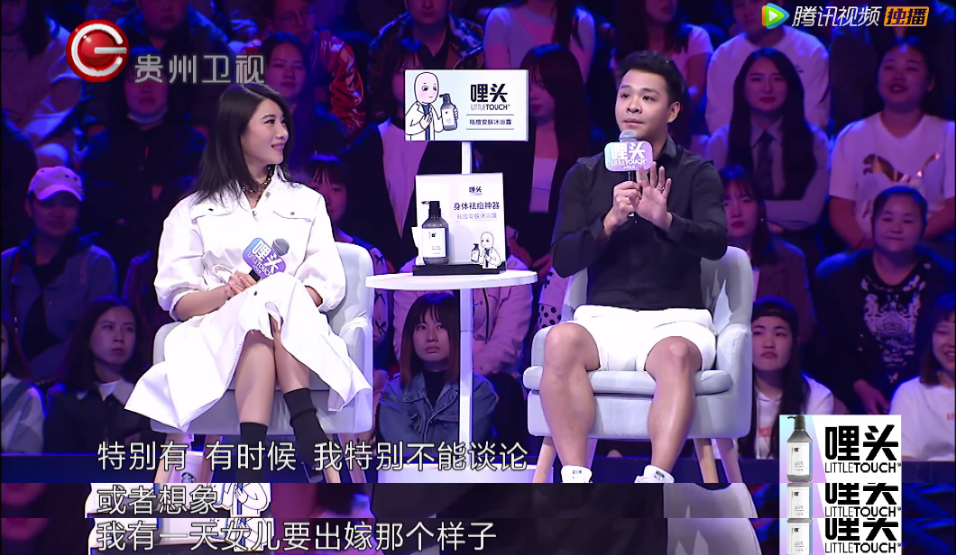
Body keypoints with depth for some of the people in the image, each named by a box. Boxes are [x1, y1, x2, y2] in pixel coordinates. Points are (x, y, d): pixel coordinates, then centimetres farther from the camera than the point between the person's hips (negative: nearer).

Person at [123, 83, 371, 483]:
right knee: (266, 306, -36)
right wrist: (224, 293, -14)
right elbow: (176, 299, 8)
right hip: (218, 332, -1)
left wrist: (283, 297, -11)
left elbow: (329, 282, 11)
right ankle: (308, 435, -51)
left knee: (276, 299, -35)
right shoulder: (193, 211, 20)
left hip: (297, 330, 1)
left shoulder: (306, 203, 25)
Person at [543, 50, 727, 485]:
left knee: (676, 354, -37)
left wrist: (666, 220, -32)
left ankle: (657, 480, -49)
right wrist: (609, 222, -17)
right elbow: (563, 261, 2)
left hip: (675, 317, -1)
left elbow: (716, 242, -11)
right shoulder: (585, 175, 12)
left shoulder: (696, 174, 7)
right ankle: (575, 479, -38)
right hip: (605, 316, 1)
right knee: (562, 340, -32)